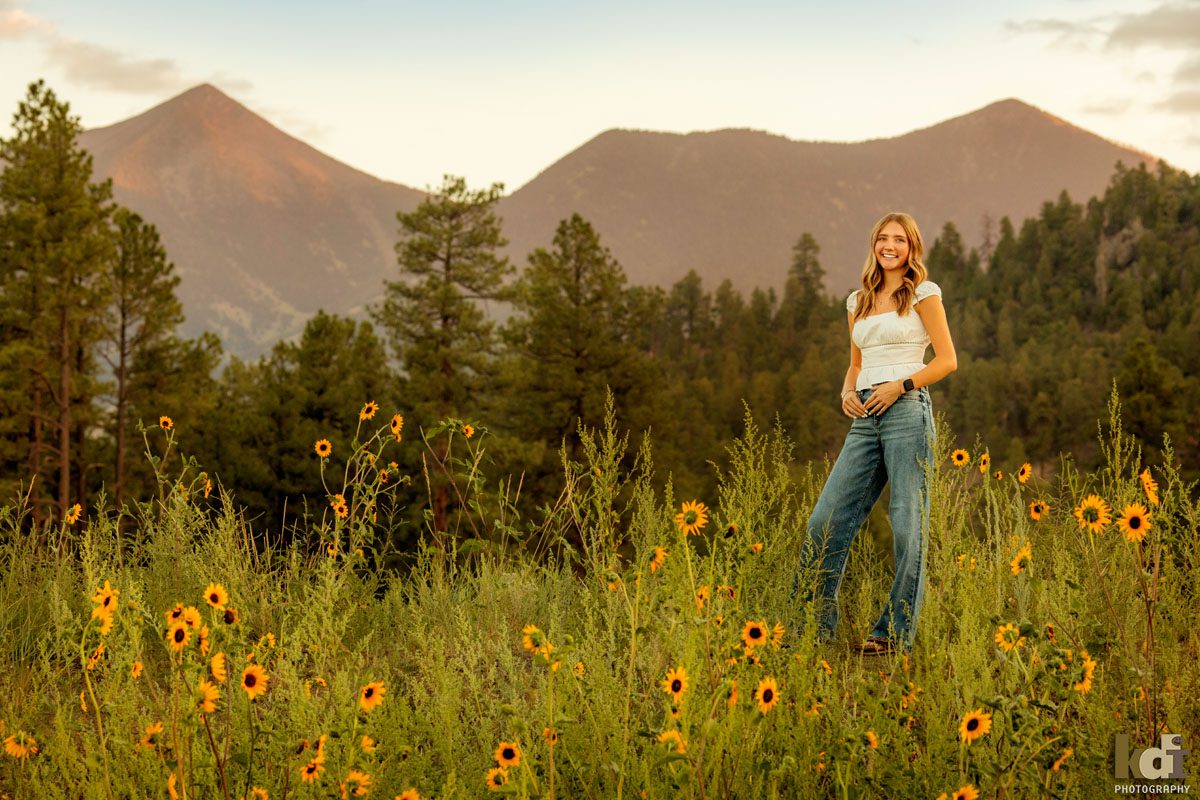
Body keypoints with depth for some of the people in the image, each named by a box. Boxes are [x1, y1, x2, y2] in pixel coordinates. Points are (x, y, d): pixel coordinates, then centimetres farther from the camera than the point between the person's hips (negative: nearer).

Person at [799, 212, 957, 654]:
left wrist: (901, 386, -12)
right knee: (826, 520, -1)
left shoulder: (923, 293, 3)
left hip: (906, 410, -6)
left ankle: (895, 633, 1)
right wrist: (847, 393, 5)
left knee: (907, 525, -5)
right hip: (865, 418, 6)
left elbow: (947, 359, -1)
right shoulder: (858, 302, 19)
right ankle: (814, 627, 6)